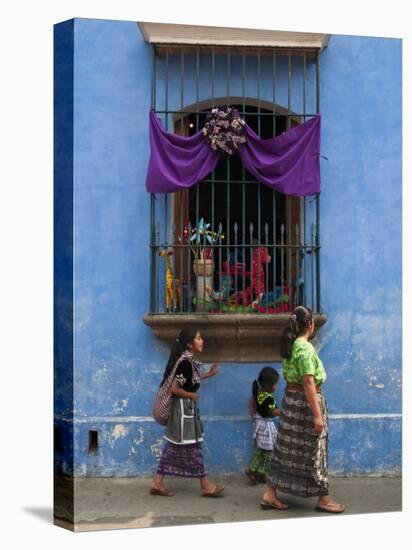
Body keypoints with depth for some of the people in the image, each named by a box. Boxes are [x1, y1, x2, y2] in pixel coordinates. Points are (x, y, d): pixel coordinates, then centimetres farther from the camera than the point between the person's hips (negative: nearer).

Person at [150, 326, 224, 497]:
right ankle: (206, 486, 11)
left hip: (185, 408, 10)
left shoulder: (187, 360, 7)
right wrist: (192, 396, -11)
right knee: (191, 446, 1)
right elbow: (175, 388, -24)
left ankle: (157, 483, 16)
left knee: (174, 447, 12)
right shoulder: (185, 362, -22)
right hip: (183, 408, -10)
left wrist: (208, 374, 20)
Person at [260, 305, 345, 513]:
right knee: (312, 450, 2)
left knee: (286, 448, 12)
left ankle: (270, 494, 14)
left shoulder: (290, 346, 8)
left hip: (290, 399, 9)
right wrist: (317, 415, -22)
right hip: (305, 402, -9)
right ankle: (324, 499, 15)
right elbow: (309, 383, -23)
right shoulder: (305, 348, -19)